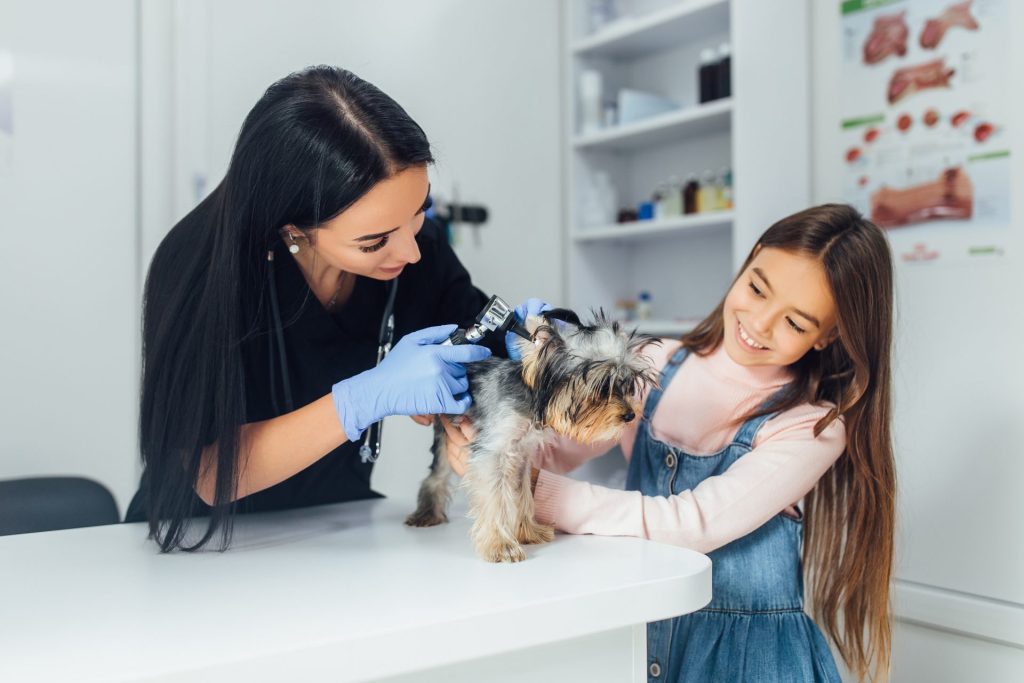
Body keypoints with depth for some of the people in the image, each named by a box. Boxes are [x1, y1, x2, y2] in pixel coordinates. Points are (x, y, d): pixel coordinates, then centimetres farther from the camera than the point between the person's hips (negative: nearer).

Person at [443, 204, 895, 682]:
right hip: (639, 630, 3)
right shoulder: (658, 368, -2)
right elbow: (552, 453, -7)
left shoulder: (813, 427, -14)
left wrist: (527, 487, -29)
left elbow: (692, 524, -25)